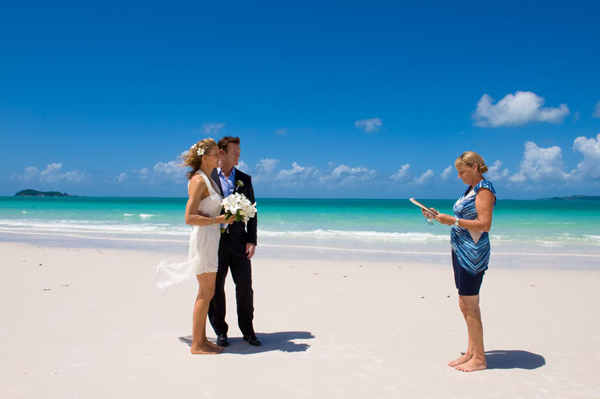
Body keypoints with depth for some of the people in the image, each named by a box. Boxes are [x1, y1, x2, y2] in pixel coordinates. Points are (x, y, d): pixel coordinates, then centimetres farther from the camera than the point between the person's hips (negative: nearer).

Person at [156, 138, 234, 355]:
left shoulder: (208, 179, 14)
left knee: (205, 291, 13)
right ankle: (197, 344, 5)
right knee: (207, 292, -4)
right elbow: (190, 218, -20)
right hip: (203, 238, -10)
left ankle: (201, 340, 21)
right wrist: (218, 219, -19)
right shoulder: (198, 180, -15)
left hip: (211, 239, 10)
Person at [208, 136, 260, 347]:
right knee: (216, 288, 5)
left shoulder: (244, 179, 10)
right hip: (215, 241, -2)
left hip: (239, 241, 2)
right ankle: (220, 332, 18)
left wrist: (251, 240, 1)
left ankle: (247, 330, 17)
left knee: (245, 286, 4)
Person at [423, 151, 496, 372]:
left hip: (473, 253, -10)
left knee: (470, 305, -5)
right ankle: (471, 352, 24)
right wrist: (441, 218, 10)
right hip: (461, 251, 10)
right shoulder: (471, 189, 16)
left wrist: (453, 220, -20)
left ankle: (479, 359, 6)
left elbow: (484, 225, -21)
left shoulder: (484, 190, -12)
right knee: (465, 304, 14)